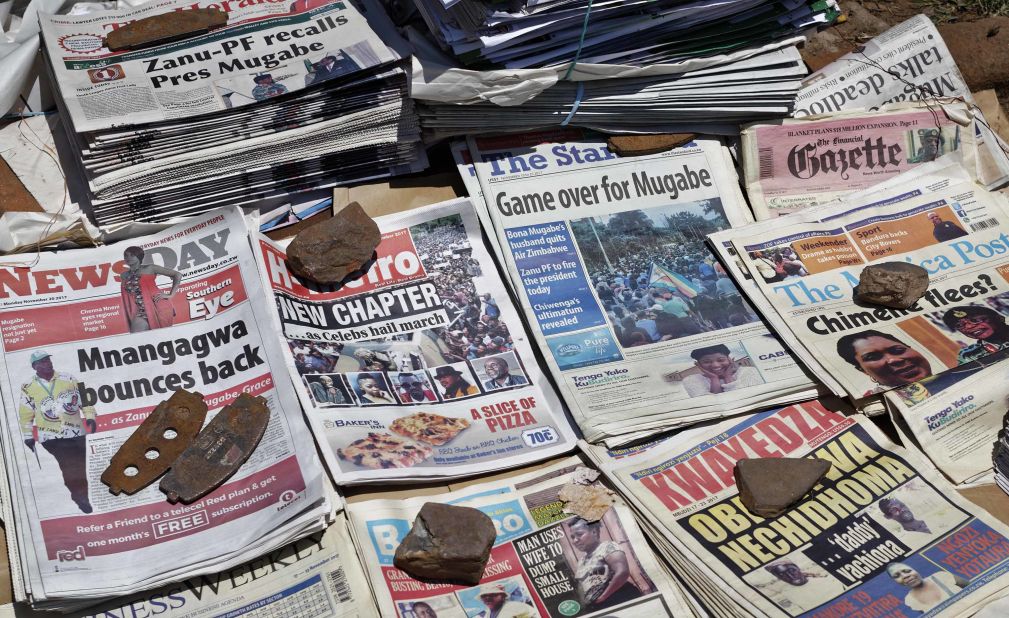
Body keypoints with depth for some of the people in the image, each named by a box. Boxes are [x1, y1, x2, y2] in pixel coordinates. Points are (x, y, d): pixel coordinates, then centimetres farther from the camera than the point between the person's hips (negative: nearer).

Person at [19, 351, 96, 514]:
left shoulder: (69, 380, 4)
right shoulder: (29, 387, 2)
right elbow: (25, 414, 8)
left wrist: (89, 416, -2)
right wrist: (28, 436, 8)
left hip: (75, 432, 2)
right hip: (51, 436, -2)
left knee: (80, 466, 3)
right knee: (68, 466, -15)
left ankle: (81, 495, 17)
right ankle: (79, 495, -5)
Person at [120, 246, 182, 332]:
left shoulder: (149, 269, 3)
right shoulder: (124, 276, 15)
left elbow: (178, 275, 1)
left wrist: (170, 295, -5)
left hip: (158, 307, -3)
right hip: (140, 311, 3)